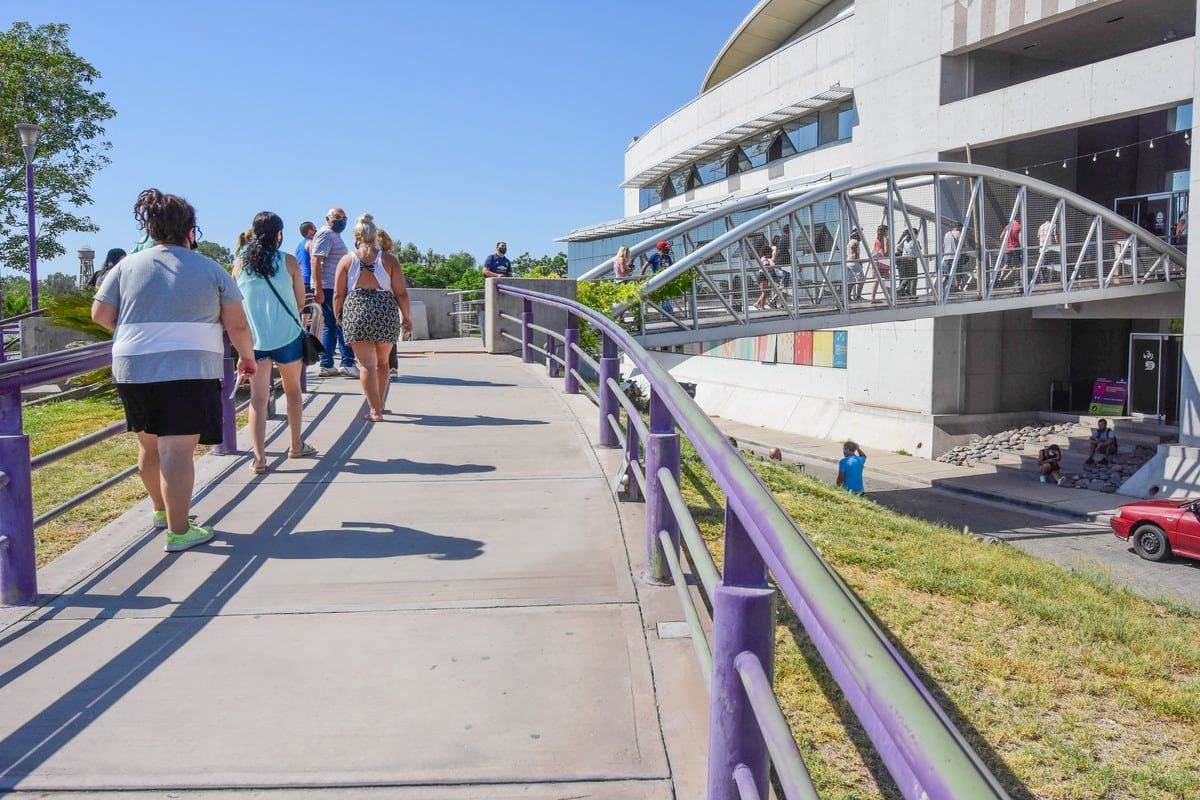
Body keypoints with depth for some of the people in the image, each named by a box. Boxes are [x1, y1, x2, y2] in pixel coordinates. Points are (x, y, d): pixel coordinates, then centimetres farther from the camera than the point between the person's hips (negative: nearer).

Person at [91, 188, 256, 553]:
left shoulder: (127, 266, 8)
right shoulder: (211, 270, 2)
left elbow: (100, 315, 6)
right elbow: (237, 324, 1)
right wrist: (247, 356, 17)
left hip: (133, 369, 4)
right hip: (188, 371, -4)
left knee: (149, 442, 19)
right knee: (178, 448, -7)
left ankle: (161, 510, 37)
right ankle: (178, 531, -7)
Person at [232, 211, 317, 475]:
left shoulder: (240, 262, 1)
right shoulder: (288, 262, -5)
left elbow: (234, 302, 9)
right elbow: (300, 302, 1)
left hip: (254, 338, 1)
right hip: (288, 336, -1)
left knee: (258, 398, 4)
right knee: (293, 391, 17)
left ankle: (259, 458, -3)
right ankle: (296, 445, 28)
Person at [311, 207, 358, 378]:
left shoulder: (334, 235, 22)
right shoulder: (326, 234, -9)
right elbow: (316, 262, -18)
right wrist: (318, 289, -24)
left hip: (335, 288, 10)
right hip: (328, 288, -10)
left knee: (331, 327, 9)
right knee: (343, 325, -10)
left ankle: (326, 366, 11)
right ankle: (347, 364, -10)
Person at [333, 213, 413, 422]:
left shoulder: (347, 260, 4)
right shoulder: (389, 259, 3)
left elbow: (338, 294, 3)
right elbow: (401, 293, 2)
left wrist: (337, 316, 17)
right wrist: (406, 317, 13)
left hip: (356, 312, -1)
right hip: (385, 311, 1)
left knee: (367, 364, 1)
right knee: (382, 361, 19)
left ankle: (375, 410, -3)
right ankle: (378, 405, 29)